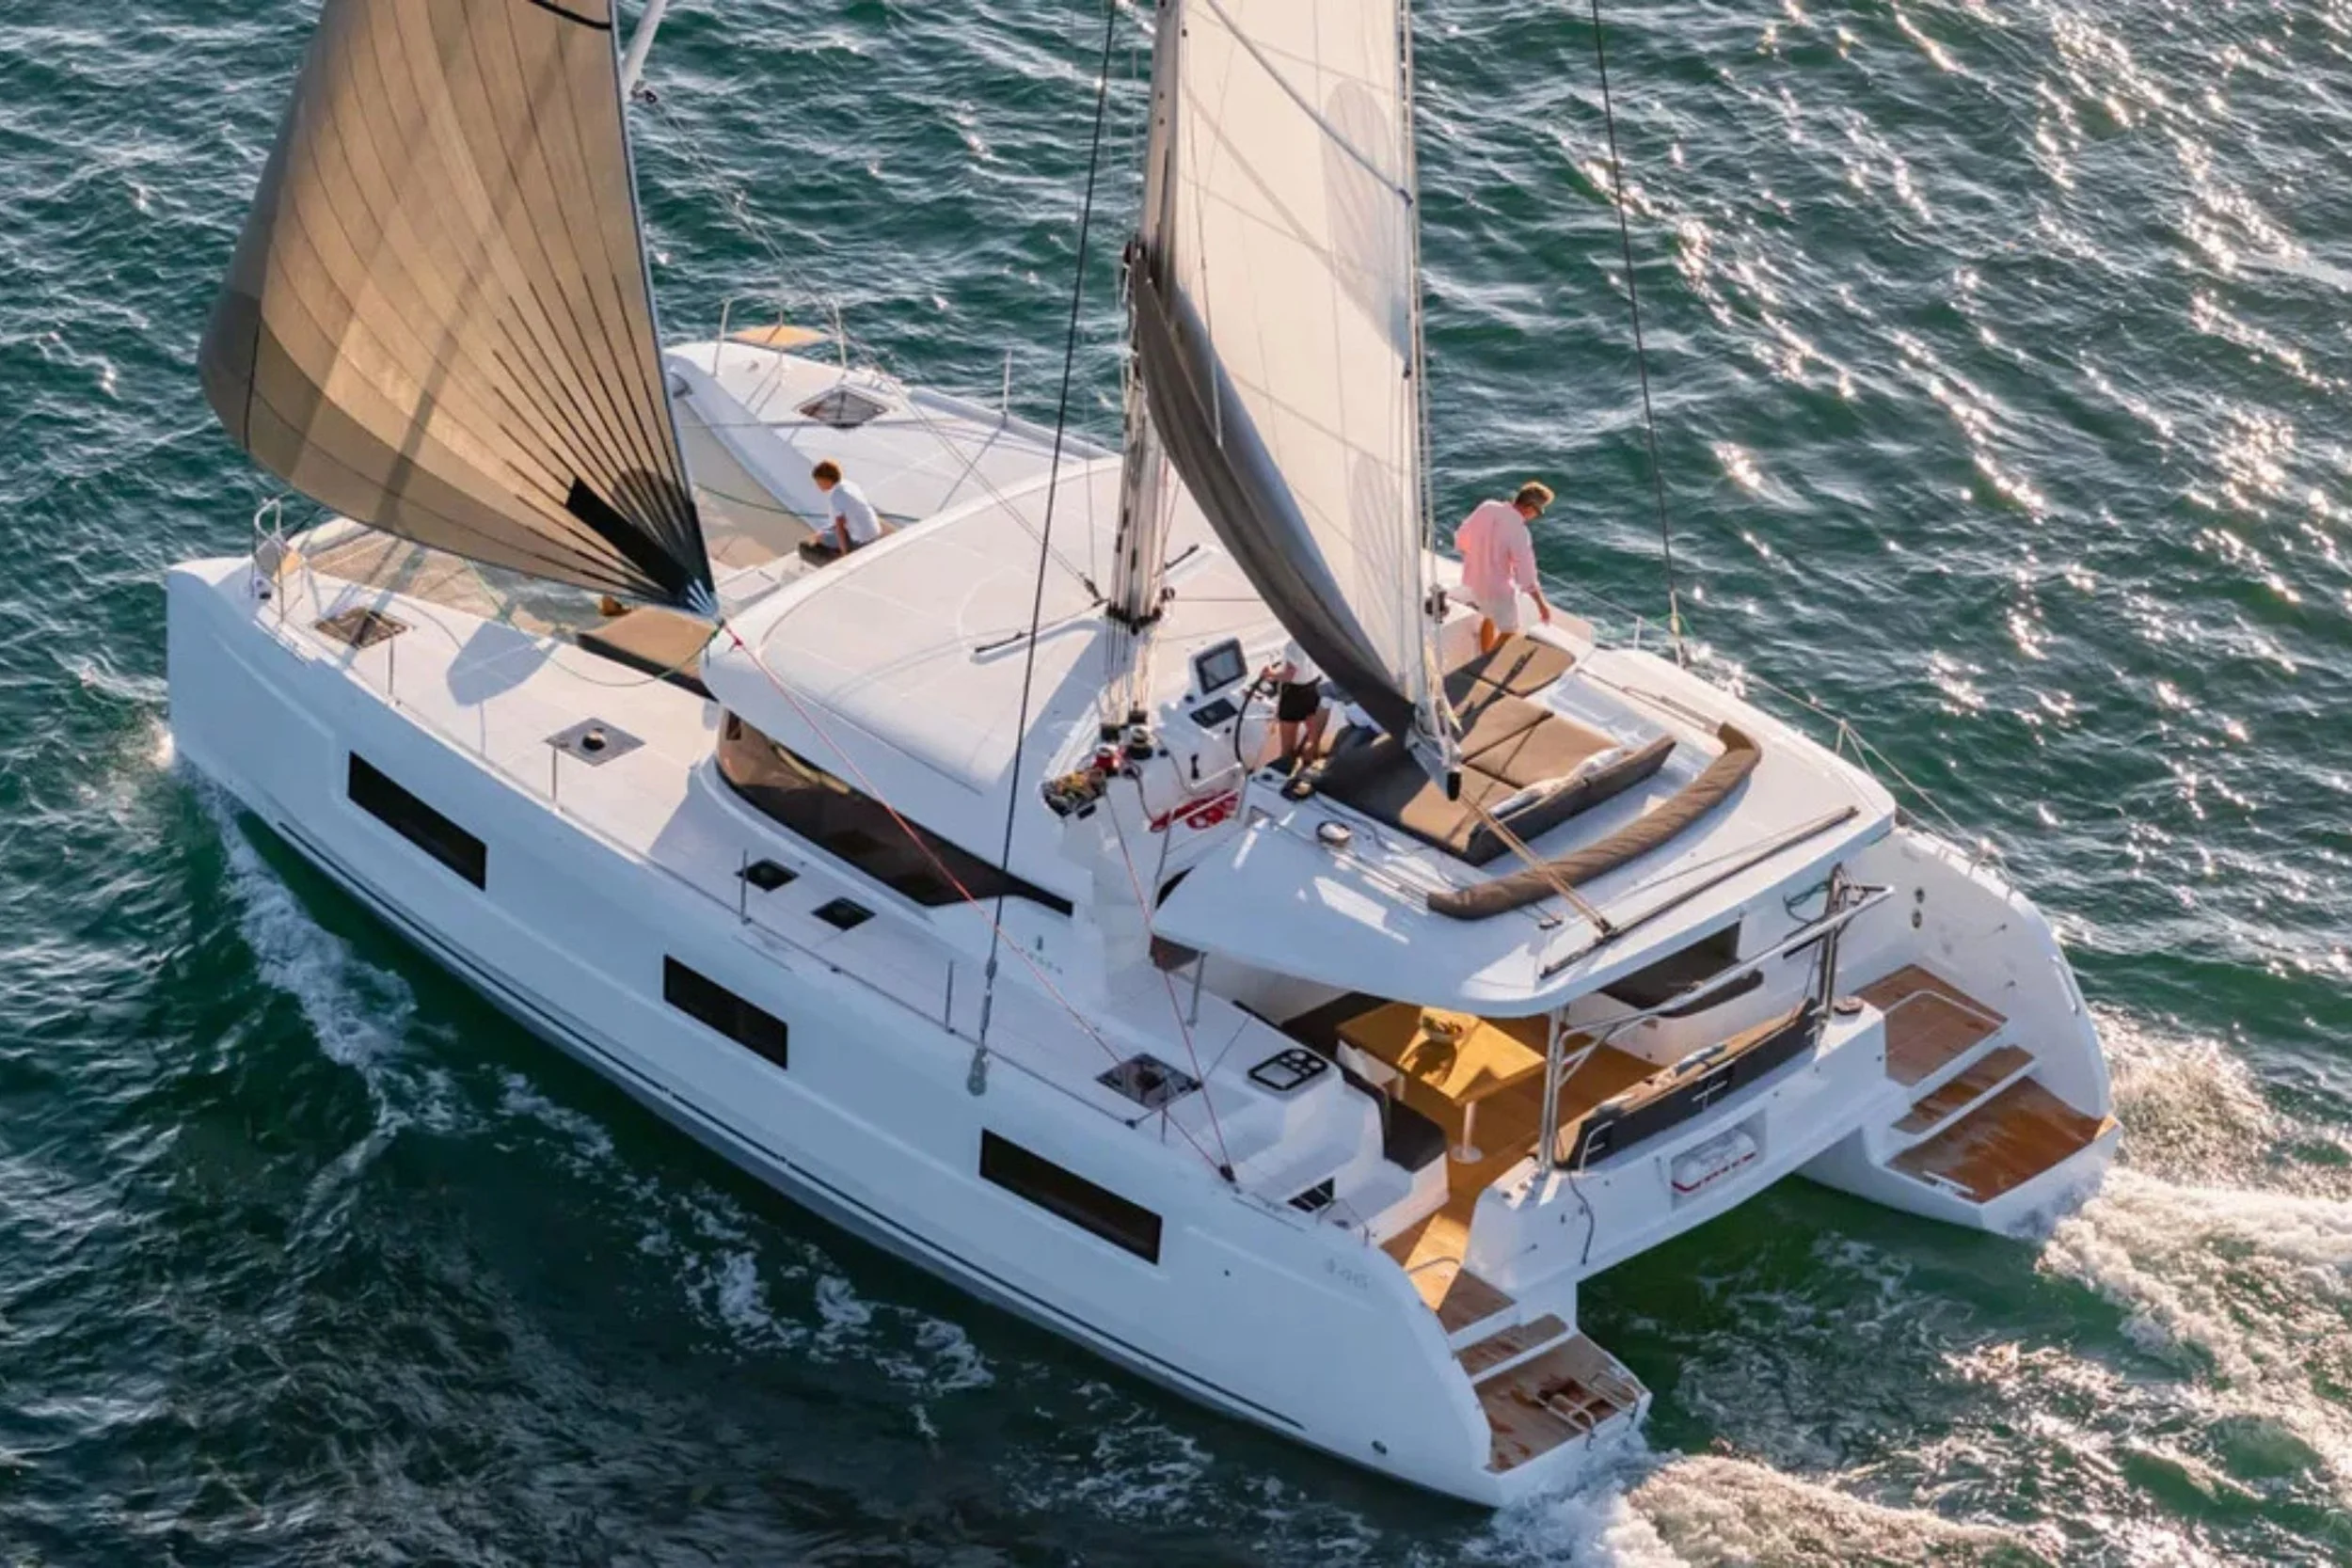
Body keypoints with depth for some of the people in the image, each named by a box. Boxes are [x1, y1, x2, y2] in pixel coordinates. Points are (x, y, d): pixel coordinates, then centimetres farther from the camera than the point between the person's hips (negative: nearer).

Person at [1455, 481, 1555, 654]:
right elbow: (1527, 577, -23)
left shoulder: (1486, 508, -10)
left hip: (1472, 580, 7)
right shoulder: (1519, 532, -29)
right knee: (1509, 632, 16)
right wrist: (1542, 604, -10)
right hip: (1498, 589, -7)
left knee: (1489, 616, 32)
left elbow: (1461, 539, 4)